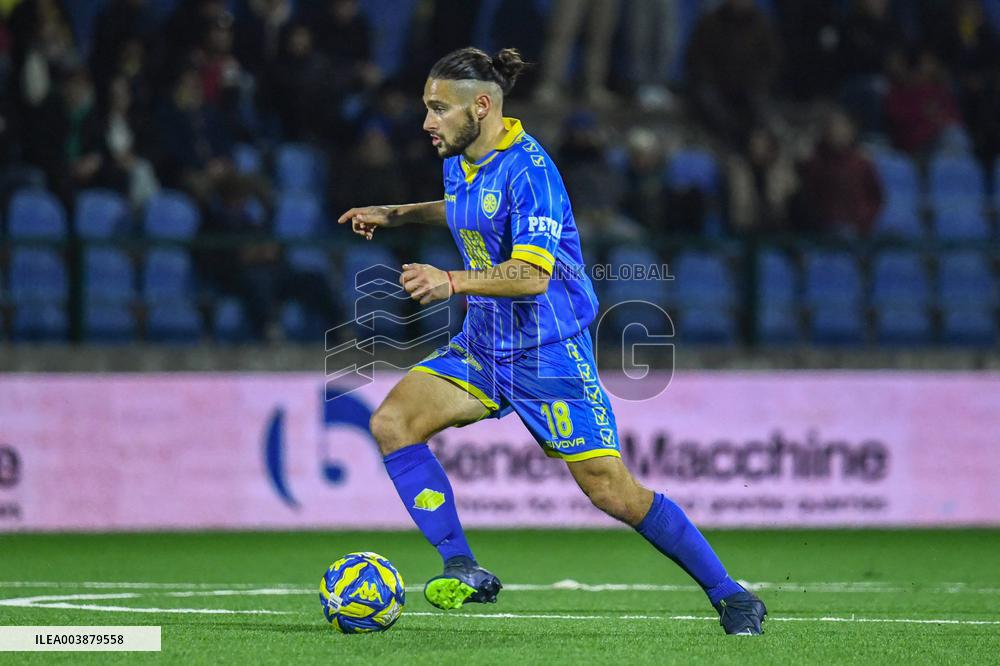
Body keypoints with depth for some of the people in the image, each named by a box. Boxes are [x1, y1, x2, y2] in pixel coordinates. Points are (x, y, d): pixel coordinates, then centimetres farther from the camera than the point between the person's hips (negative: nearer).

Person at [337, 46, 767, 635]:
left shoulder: (528, 168, -21)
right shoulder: (459, 160, 6)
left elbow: (532, 275, -31)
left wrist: (451, 282, -43)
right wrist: (395, 215, 23)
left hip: (549, 353, -8)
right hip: (483, 344, 8)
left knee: (613, 492, -9)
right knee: (393, 422, -11)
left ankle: (730, 595, 7)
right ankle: (464, 572, -10)